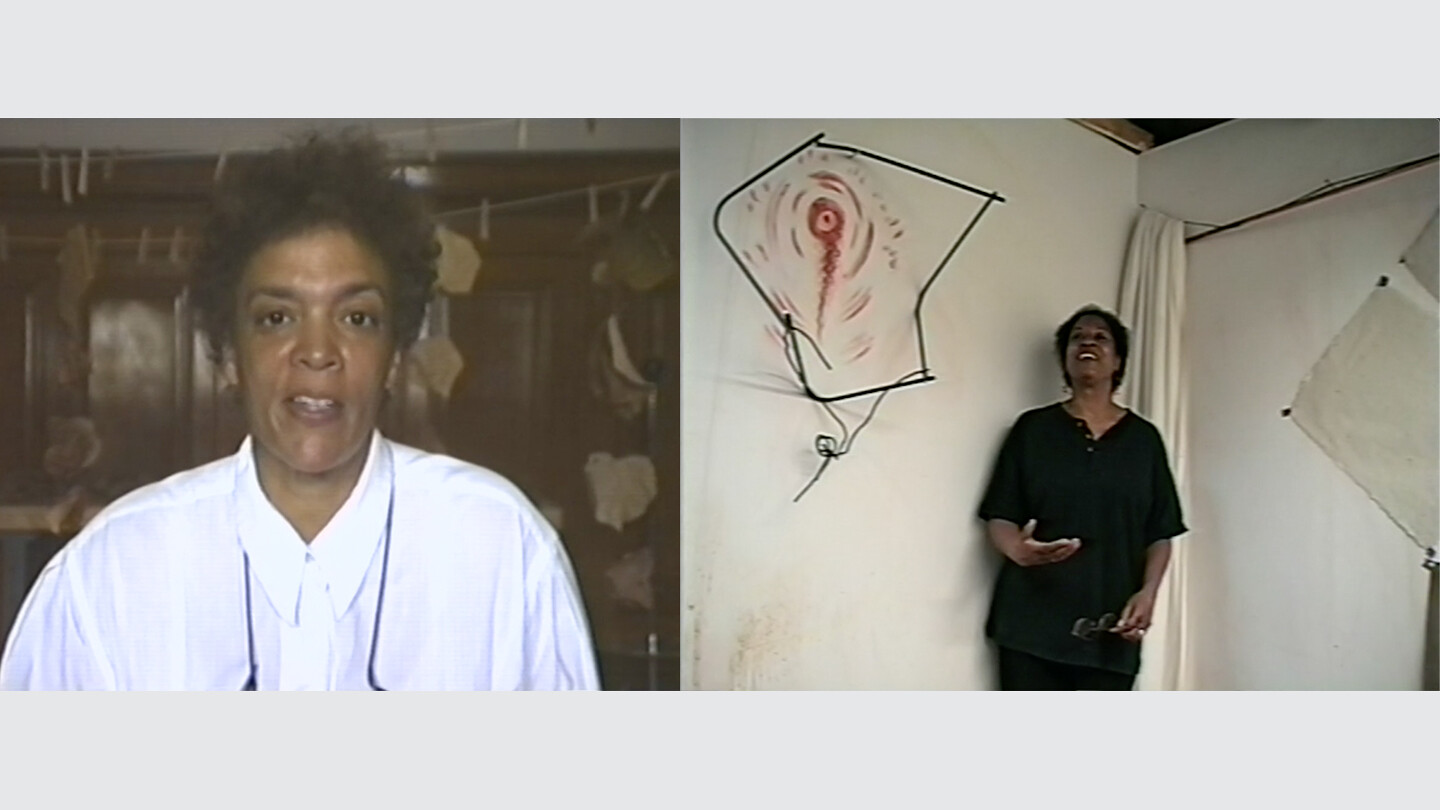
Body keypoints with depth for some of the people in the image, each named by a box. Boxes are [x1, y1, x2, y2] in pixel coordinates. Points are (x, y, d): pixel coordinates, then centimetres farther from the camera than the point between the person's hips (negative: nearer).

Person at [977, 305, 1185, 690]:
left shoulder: (1143, 438, 9)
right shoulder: (1032, 429, 4)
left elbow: (1161, 533, 9)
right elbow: (998, 516, 2)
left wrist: (1148, 592, -7)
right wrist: (1018, 549, -20)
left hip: (1110, 631, 1)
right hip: (1033, 620, -1)